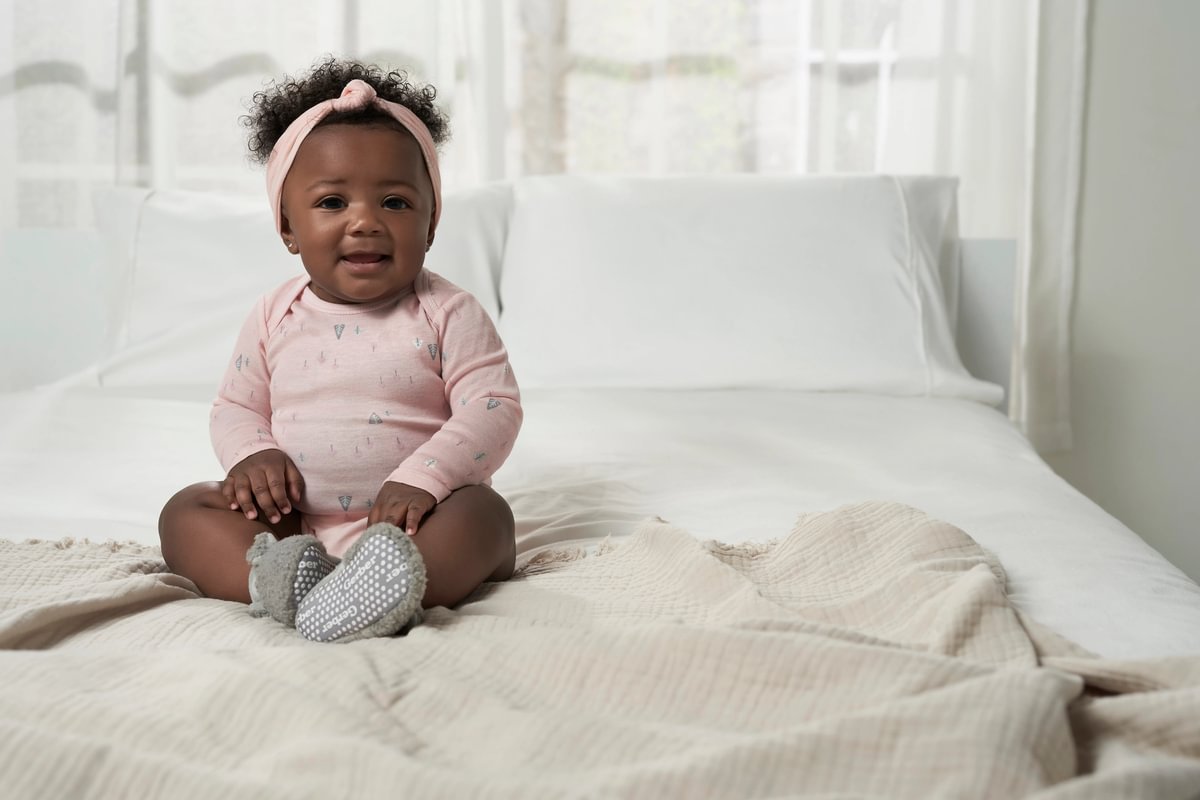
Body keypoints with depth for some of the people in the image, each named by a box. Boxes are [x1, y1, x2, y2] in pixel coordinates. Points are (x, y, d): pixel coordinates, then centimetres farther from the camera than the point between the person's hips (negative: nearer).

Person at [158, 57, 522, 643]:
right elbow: (234, 407, 15)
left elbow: (494, 408, -11)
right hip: (291, 525, 4)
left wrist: (421, 480, -25)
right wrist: (252, 456, -9)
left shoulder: (447, 314, -3)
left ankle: (375, 594, -57)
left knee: (485, 511, -31)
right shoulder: (273, 319, 8)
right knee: (184, 511, -13)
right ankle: (283, 579, -41)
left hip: (405, 522, -3)